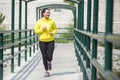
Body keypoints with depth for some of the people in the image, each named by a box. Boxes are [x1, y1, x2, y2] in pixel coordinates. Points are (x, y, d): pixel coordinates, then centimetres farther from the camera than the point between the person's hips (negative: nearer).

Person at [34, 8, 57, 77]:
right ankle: (47, 71, 20)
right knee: (44, 57, 5)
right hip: (42, 41, 0)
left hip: (51, 41, 0)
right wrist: (42, 29, -14)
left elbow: (55, 28, 10)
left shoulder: (52, 21, -2)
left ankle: (49, 62, 32)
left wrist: (53, 33, -9)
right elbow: (36, 30, 2)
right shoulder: (39, 22, -3)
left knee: (49, 57, -6)